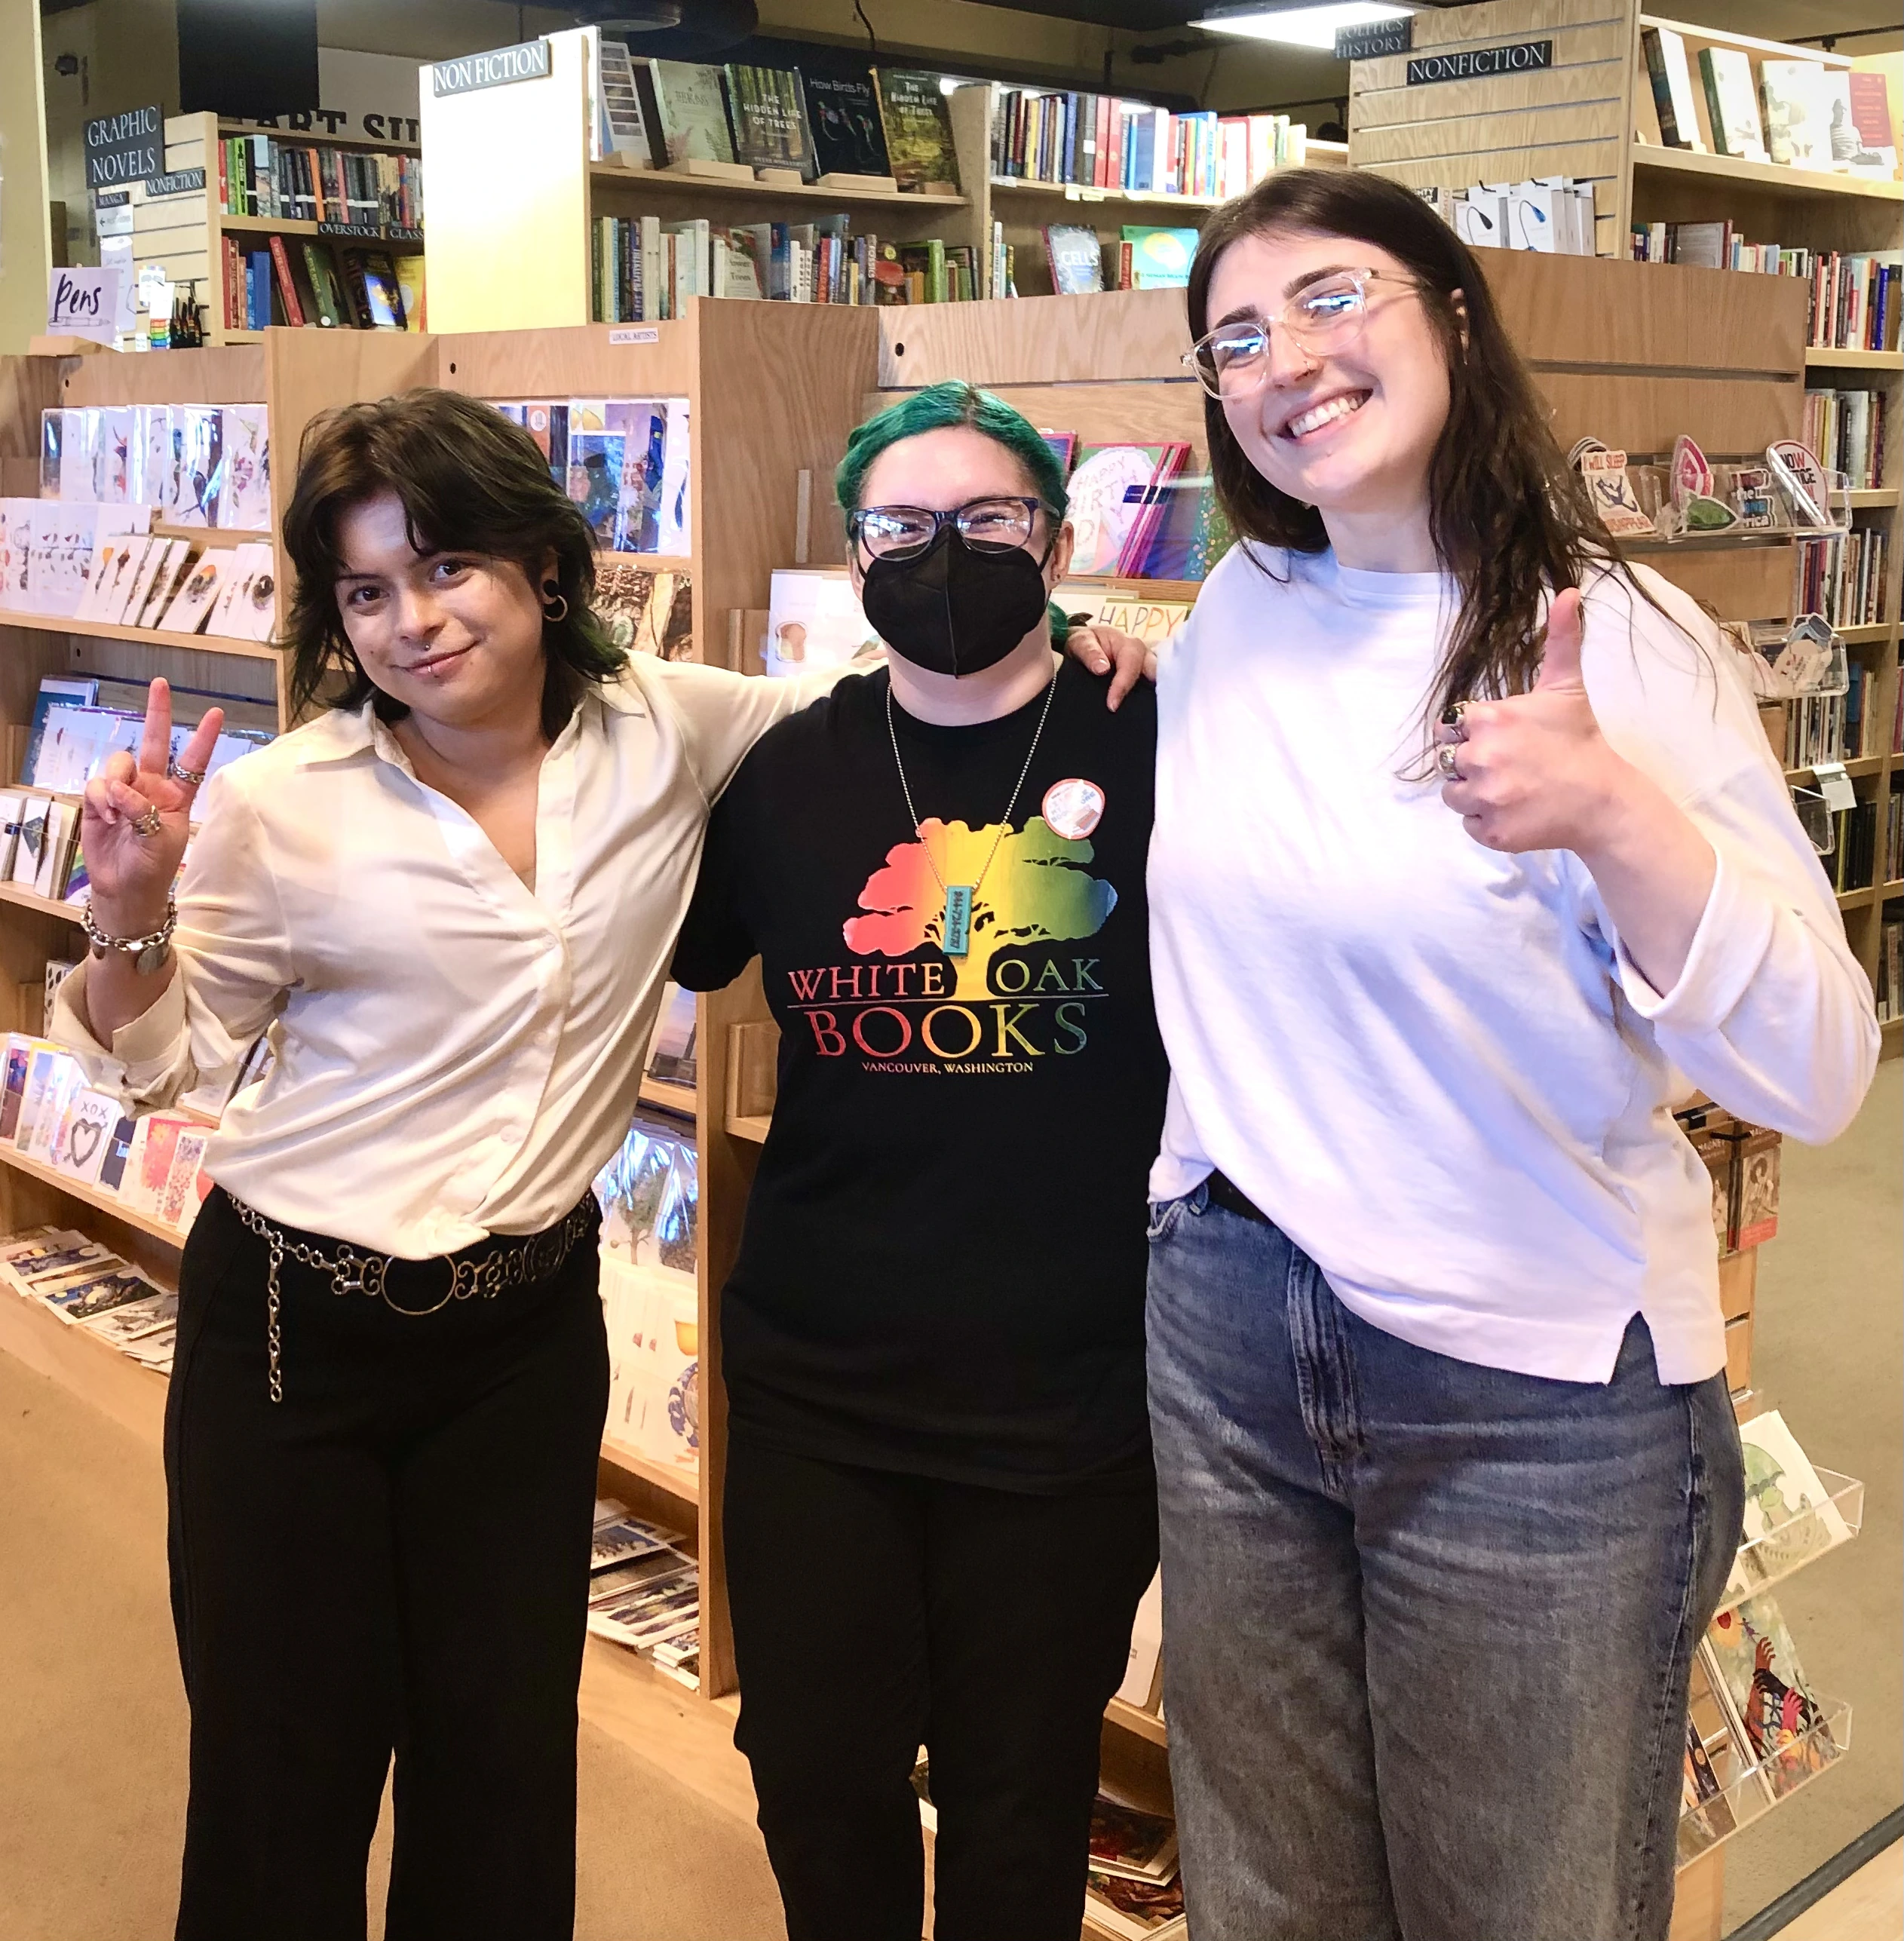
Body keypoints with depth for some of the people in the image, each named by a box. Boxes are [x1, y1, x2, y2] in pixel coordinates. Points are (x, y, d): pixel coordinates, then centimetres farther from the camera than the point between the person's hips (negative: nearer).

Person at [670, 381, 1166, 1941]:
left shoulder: (1153, 754, -8)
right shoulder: (792, 772, 3)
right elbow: (668, 951, 17)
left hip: (1069, 1401, -3)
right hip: (814, 1390, 3)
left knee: (1020, 1808, 15)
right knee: (813, 1782, 16)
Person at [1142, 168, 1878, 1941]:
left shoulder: (1615, 635, -11)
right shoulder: (1232, 615, 3)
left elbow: (1814, 1074, -19)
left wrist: (1610, 812, -33)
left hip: (1536, 1393, -4)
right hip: (1226, 1334, 5)